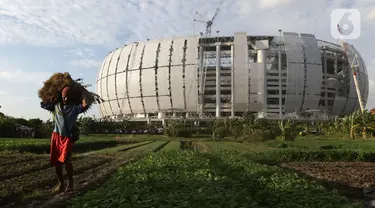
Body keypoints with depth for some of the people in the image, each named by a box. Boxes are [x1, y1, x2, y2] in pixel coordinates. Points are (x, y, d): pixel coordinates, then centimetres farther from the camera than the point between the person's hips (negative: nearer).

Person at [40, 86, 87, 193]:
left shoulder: (74, 107, -1)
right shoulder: (56, 106, 12)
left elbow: (84, 105, -19)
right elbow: (42, 104, 22)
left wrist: (83, 95, -4)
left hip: (68, 137, -5)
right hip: (56, 136, 5)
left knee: (65, 159, -18)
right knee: (56, 161, 7)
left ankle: (70, 181, 3)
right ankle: (61, 183, 23)